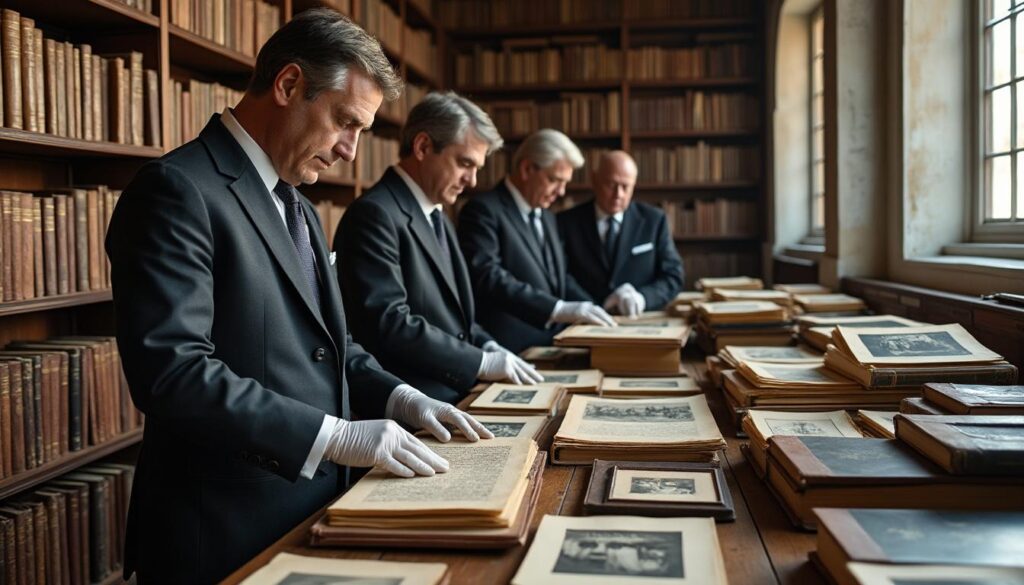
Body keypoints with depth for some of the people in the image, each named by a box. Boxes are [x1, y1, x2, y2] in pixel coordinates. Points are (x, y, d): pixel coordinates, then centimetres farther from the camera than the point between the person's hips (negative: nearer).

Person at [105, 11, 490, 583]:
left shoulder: (299, 210, 14)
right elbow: (171, 370, -25)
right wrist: (335, 435, -26)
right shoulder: (178, 189, -15)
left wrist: (398, 397, 2)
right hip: (228, 532, -8)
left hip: (312, 508, 9)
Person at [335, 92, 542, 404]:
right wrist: (481, 362, -17)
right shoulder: (375, 214, -13)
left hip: (454, 395, 9)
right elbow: (389, 323, -21)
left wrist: (487, 346, 1)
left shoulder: (436, 217, 17)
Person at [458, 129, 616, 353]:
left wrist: (592, 312, 4)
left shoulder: (546, 217, 21)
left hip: (551, 344, 8)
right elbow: (487, 278, -21)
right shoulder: (484, 210, -8)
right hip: (511, 350, -8)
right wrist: (559, 309, -27)